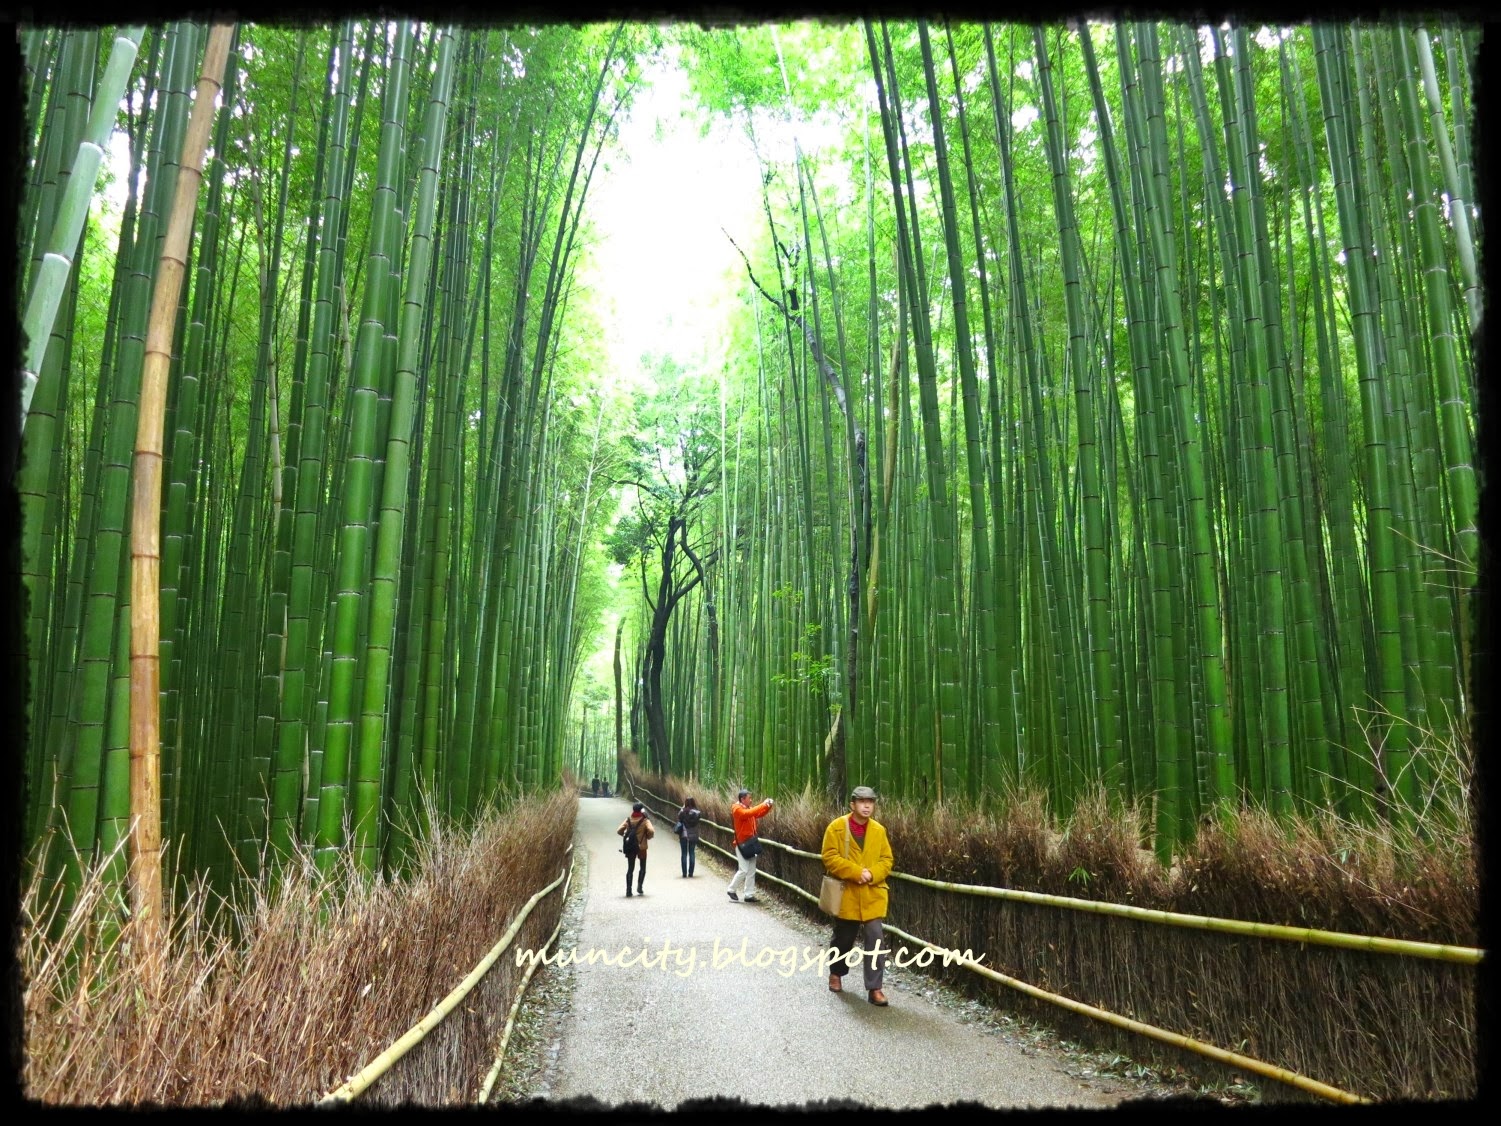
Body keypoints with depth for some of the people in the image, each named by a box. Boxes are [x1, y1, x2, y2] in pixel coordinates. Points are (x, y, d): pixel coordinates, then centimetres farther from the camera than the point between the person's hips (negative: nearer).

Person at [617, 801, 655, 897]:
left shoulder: (628, 820, 1)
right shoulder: (645, 821, -8)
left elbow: (619, 831, -3)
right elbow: (651, 831, -19)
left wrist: (626, 835, 12)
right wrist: (647, 837, 0)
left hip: (630, 848, 2)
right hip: (642, 847, -2)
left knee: (630, 869, 9)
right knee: (643, 868, 15)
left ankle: (628, 890, 1)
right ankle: (640, 887, 4)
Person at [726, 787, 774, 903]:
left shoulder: (748, 808, 13)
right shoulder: (737, 809, -13)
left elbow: (759, 814, 15)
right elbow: (749, 813, -30)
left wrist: (768, 806, -2)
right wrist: (763, 804, -27)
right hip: (742, 844, -9)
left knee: (751, 871, 7)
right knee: (743, 870, -8)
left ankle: (749, 895, 11)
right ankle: (731, 889, 9)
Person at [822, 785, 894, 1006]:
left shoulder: (879, 830, 2)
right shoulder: (836, 827, -8)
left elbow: (887, 860, 4)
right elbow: (830, 858, -13)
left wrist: (872, 874, -15)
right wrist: (856, 872, -20)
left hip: (872, 896, 2)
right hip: (846, 895, -2)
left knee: (875, 941, -6)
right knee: (843, 939, 14)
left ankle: (874, 988, 1)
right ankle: (836, 974, 38)